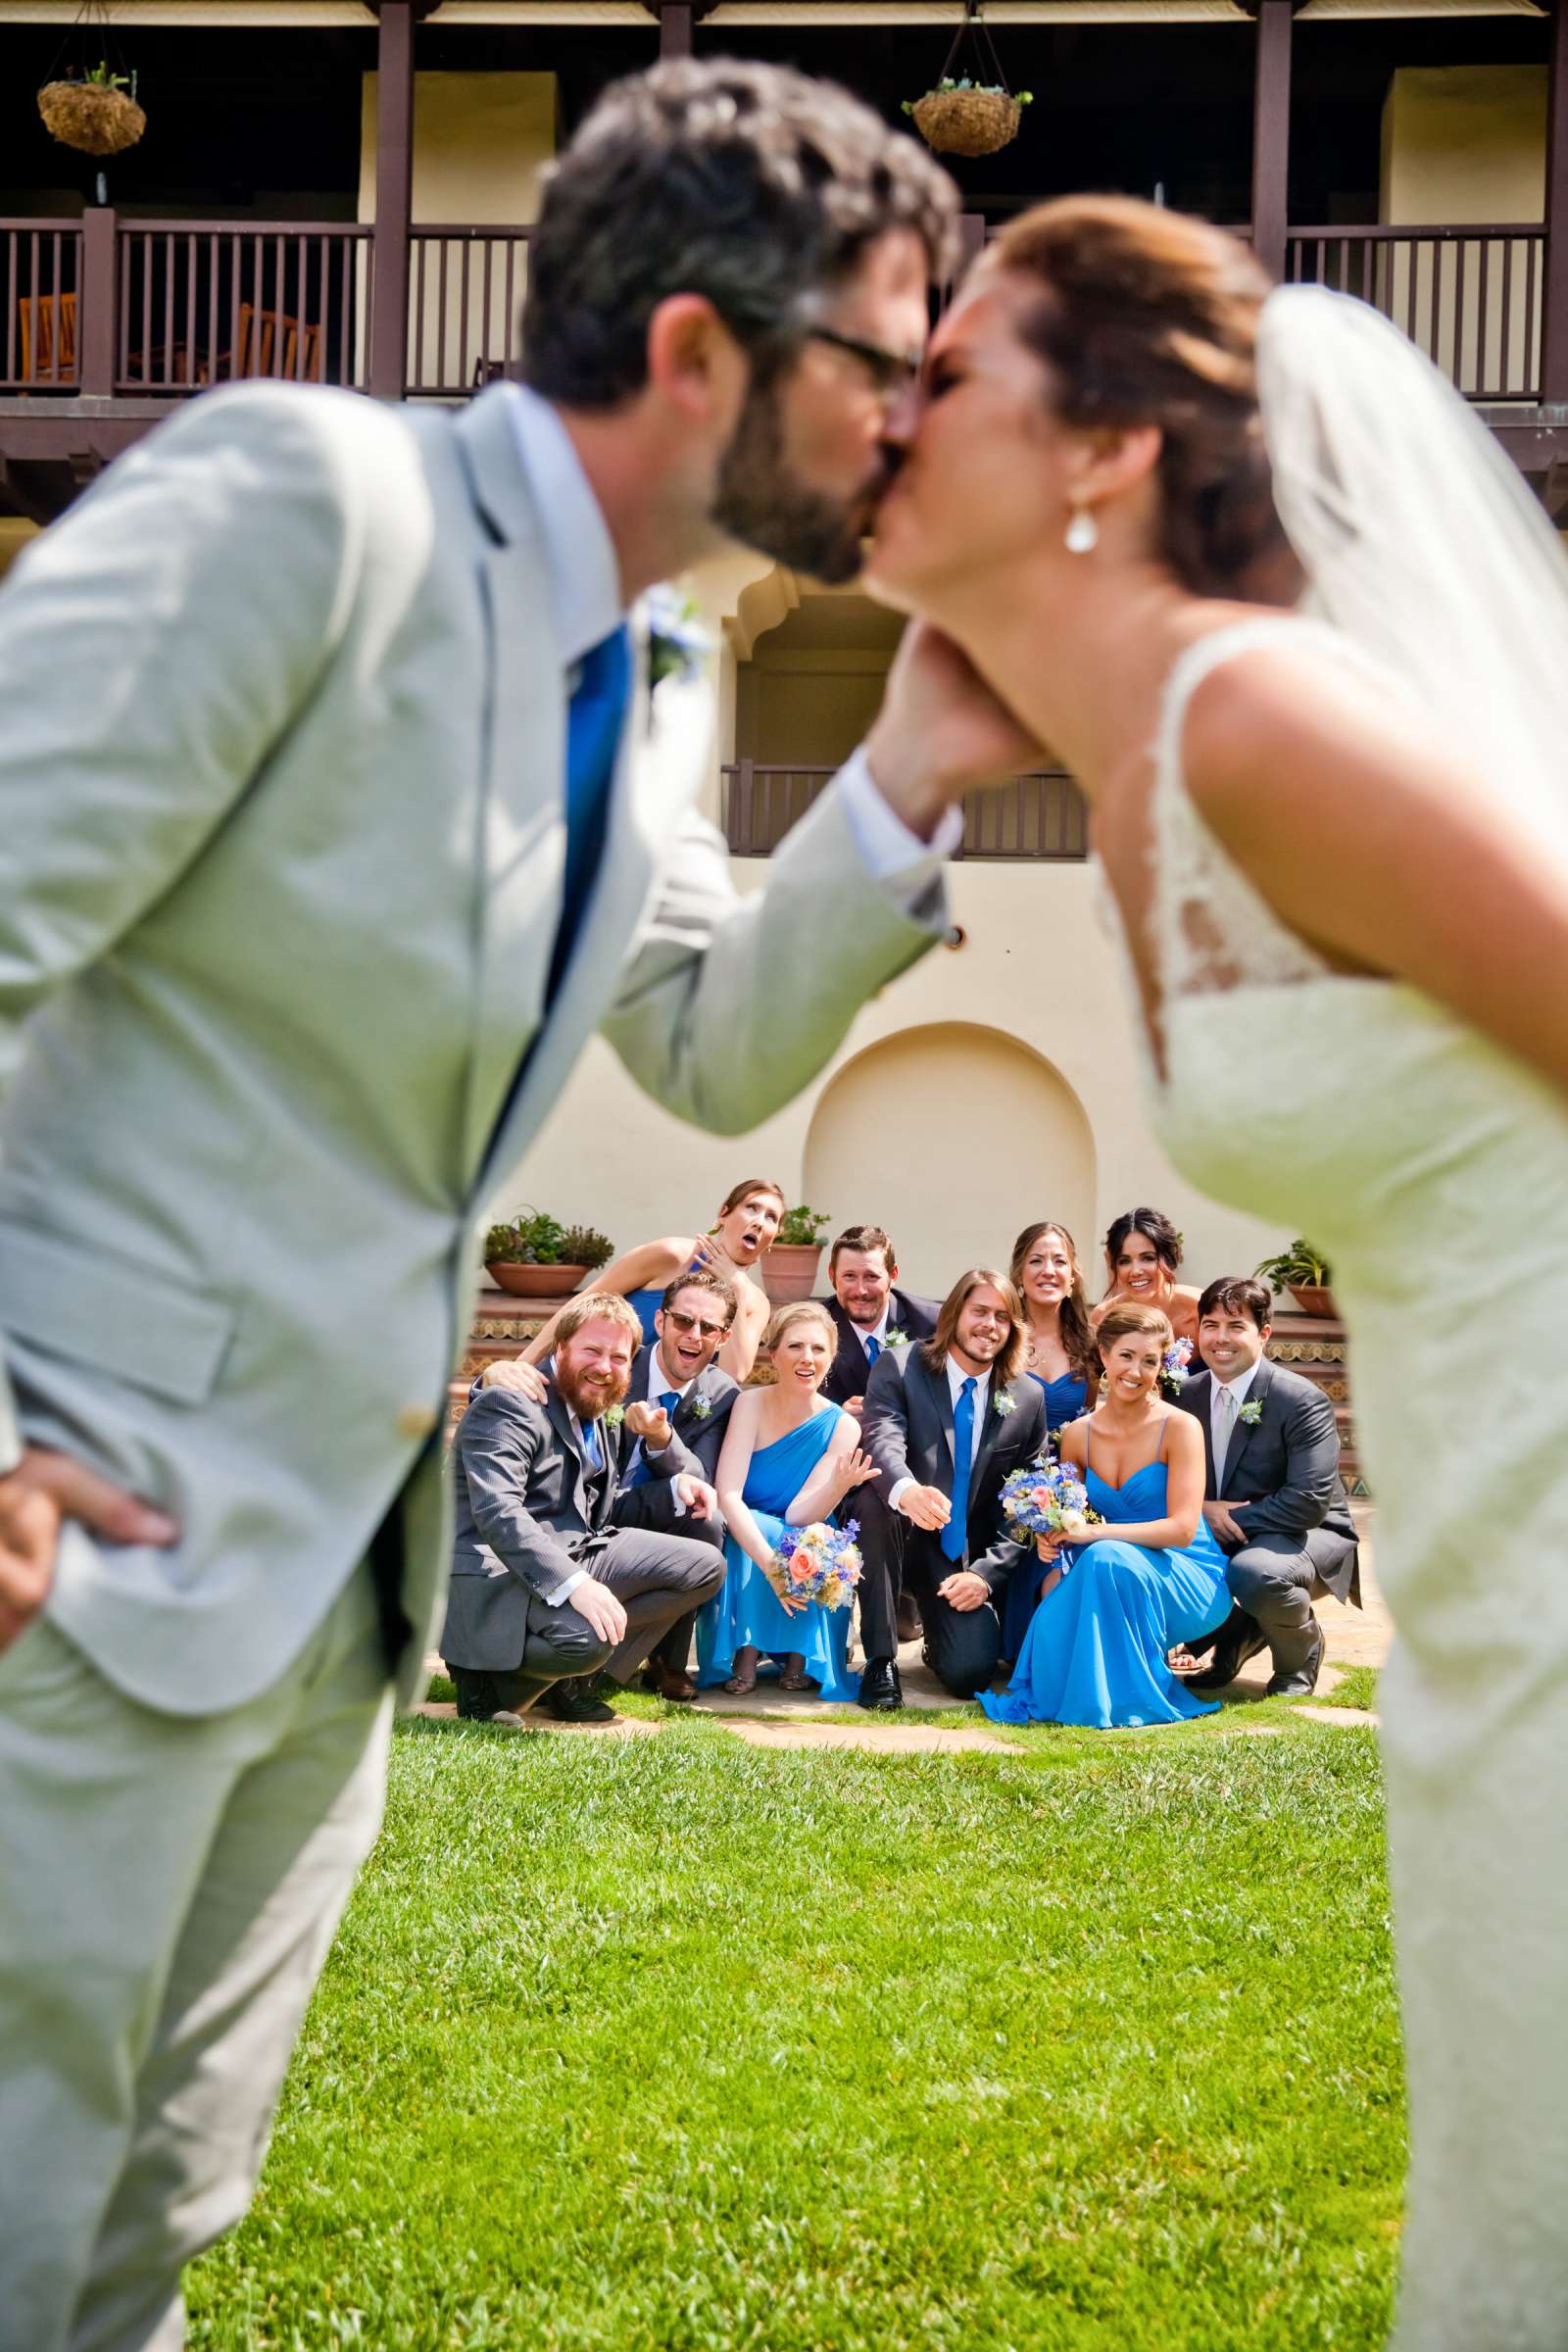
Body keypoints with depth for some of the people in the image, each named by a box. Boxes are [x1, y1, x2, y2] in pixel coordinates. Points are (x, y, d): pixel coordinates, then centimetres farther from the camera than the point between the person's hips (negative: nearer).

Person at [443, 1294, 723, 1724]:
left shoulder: (606, 1410, 14)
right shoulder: (510, 1406, -14)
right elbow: (496, 1511, -28)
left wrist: (676, 1481, 8)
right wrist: (574, 1585, -39)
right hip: (500, 1573, -10)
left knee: (704, 1567, 0)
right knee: (584, 1636, -37)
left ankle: (571, 1682, 0)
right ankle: (488, 1677, -5)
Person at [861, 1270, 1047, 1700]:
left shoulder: (1028, 1398, 3)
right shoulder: (899, 1369, -6)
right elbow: (883, 1443, -24)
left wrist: (986, 1573, -11)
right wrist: (906, 1491, -48)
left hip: (967, 1559, 2)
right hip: (903, 1538, -2)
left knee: (969, 1672, -21)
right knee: (876, 1495, -36)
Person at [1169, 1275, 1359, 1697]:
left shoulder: (1302, 1401, -18)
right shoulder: (1190, 1393, 0)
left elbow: (1309, 1502, -25)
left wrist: (1231, 1518, -23)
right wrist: (1202, 1510, -16)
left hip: (1308, 1536, -6)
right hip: (1218, 1537, 6)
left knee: (1254, 1571, -38)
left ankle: (1299, 1657, -2)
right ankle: (1238, 1634, 12)